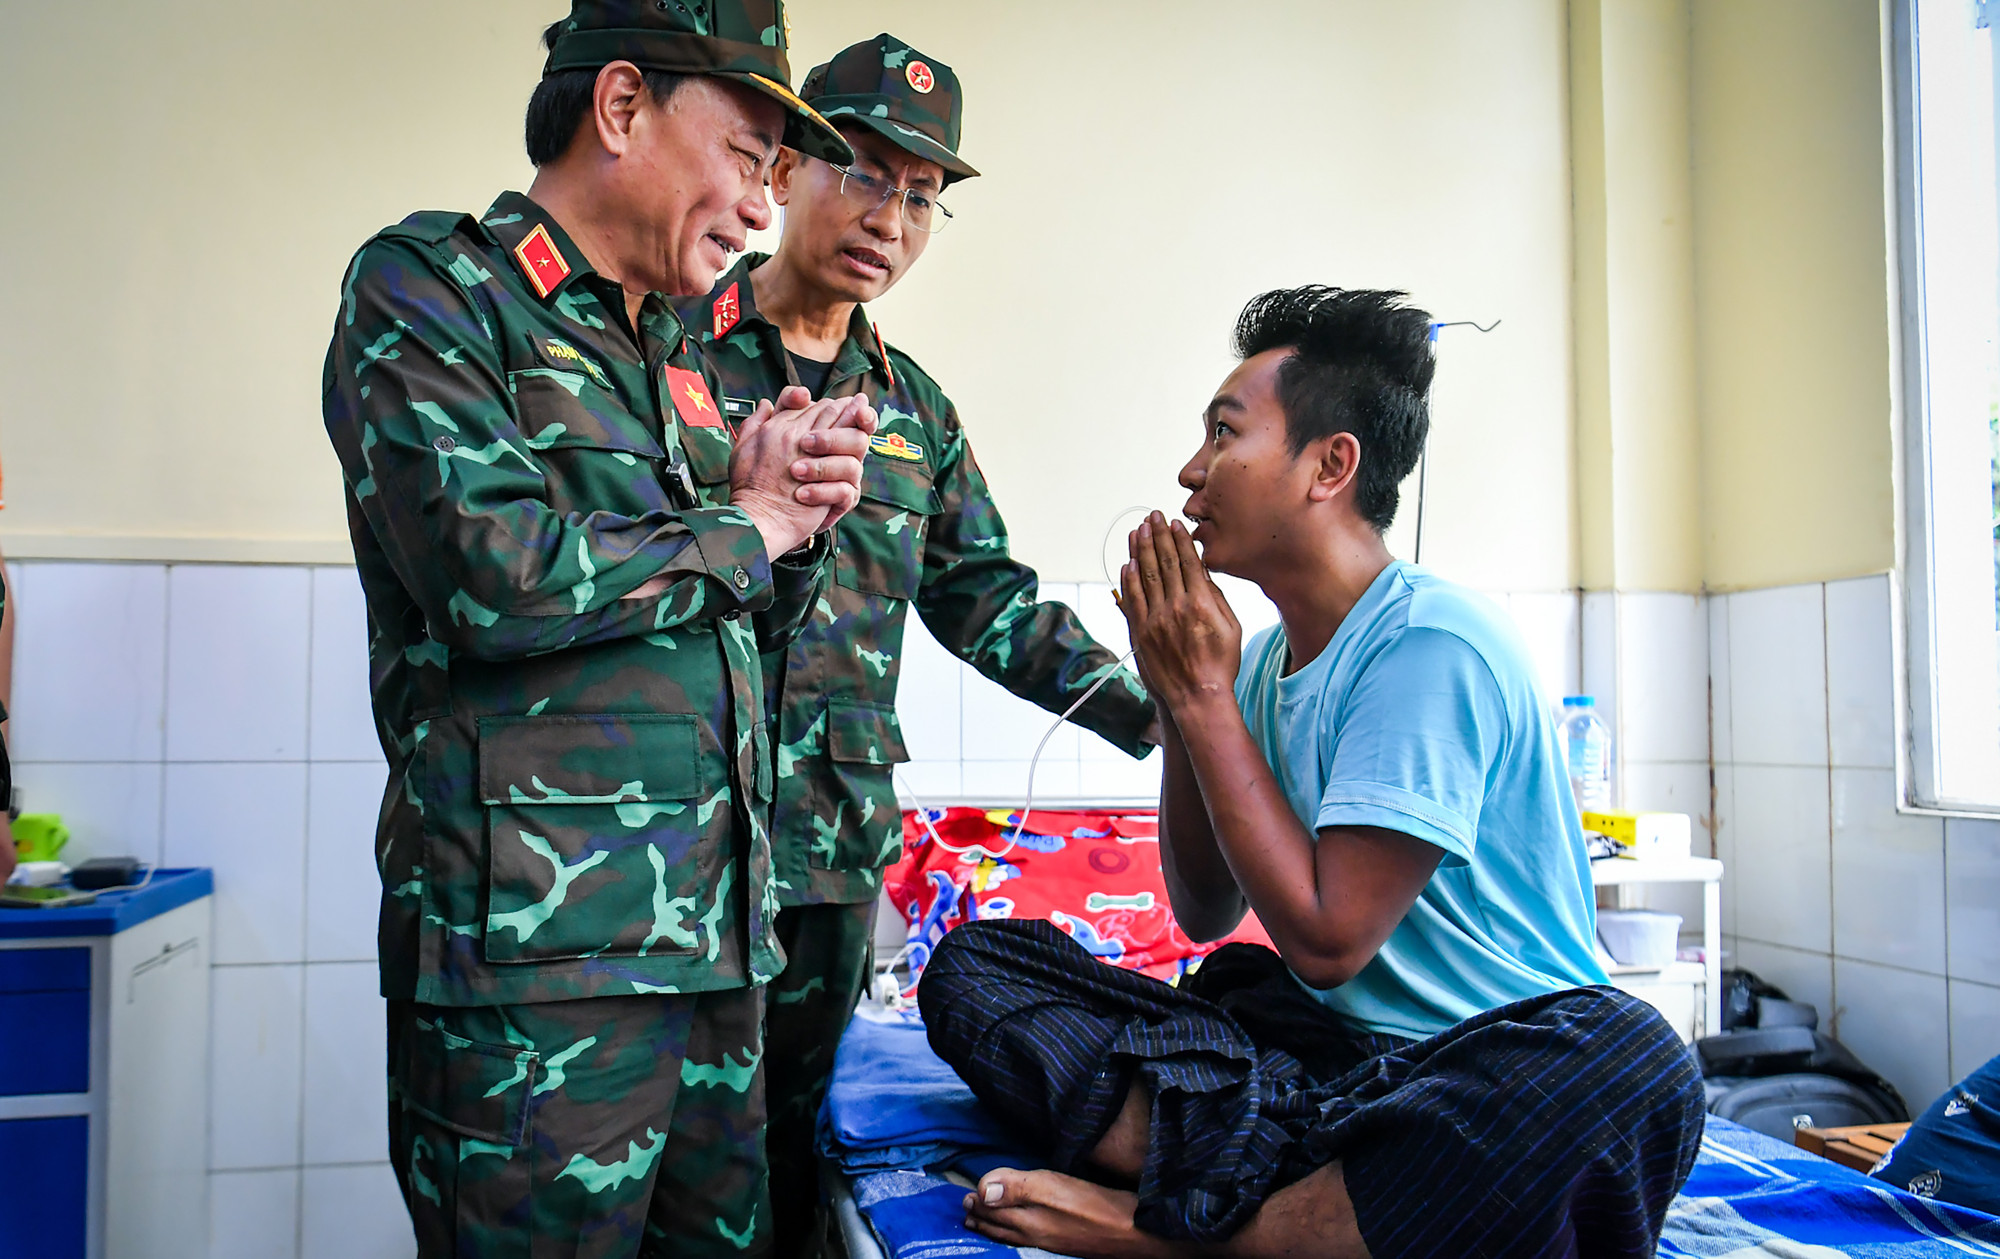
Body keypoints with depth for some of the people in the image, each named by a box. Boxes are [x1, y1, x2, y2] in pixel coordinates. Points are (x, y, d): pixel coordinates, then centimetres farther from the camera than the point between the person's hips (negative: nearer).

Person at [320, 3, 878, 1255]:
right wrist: (743, 527, -5)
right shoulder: (429, 285, -4)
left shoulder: (676, 355, 18)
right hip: (536, 957, -7)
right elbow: (497, 576, -20)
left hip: (714, 950, 7)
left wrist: (787, 514, 1)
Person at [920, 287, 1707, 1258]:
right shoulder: (1264, 661, 8)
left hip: (1486, 1062, -6)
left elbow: (1327, 936, -19)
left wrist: (1204, 697, -13)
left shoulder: (1429, 645, -16)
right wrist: (1178, 700, -1)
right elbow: (1205, 913, 11)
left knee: (1629, 1064, -40)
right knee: (973, 962, -2)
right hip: (1319, 1050, 7)